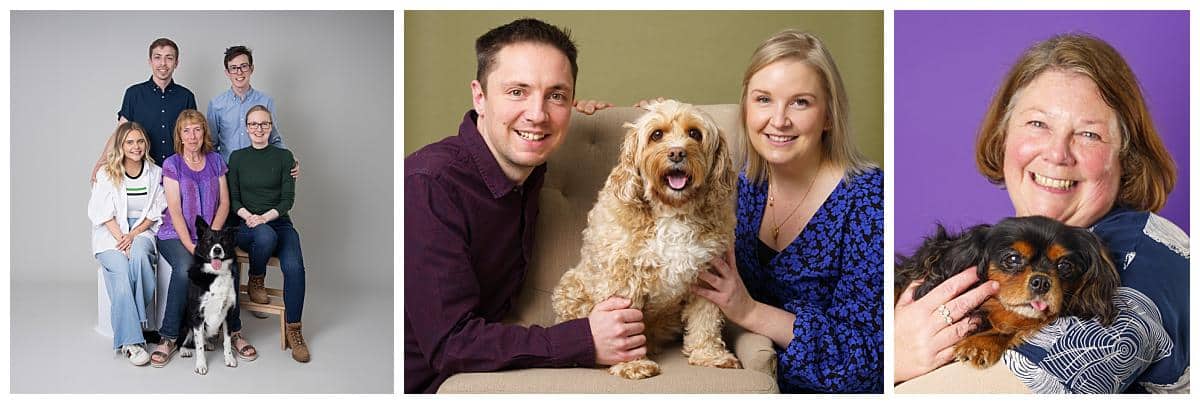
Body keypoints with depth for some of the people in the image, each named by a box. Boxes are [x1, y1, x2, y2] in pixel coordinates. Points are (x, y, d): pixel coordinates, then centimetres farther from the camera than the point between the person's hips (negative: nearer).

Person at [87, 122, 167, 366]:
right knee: (121, 269, -30)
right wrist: (121, 239, -15)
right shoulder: (106, 173, 2)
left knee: (139, 254, -35)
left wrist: (133, 235, -10)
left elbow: (155, 212, 5)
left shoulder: (155, 173, 7)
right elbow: (102, 213, -3)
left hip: (142, 230, 1)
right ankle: (131, 340, -32)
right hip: (110, 233, -1)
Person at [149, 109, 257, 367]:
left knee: (229, 267, -28)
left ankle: (234, 332, -12)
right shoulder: (172, 165, 2)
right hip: (175, 235, -2)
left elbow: (224, 203, 7)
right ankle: (169, 338, -22)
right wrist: (190, 245, -17)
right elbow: (175, 210, -6)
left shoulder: (215, 161, 11)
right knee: (185, 268, -34)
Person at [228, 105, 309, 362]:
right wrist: (248, 216, -13)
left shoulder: (284, 156, 7)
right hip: (246, 226, 0)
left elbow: (288, 198, 1)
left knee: (294, 267, -29)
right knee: (265, 235, -39)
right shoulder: (237, 157, 11)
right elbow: (233, 198, 7)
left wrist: (264, 217, -14)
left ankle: (293, 329, -16)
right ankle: (255, 282, -9)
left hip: (278, 222, 0)